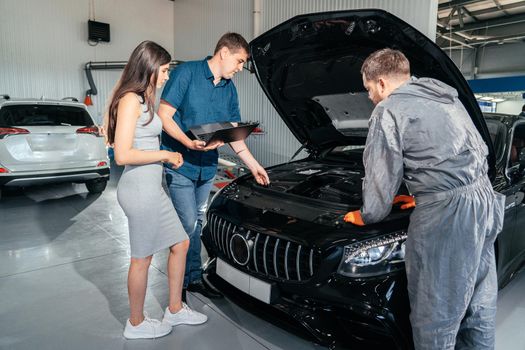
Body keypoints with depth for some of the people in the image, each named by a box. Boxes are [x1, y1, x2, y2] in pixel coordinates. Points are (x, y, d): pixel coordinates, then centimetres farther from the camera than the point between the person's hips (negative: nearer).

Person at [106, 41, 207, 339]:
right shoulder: (130, 100, -16)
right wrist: (164, 155, -15)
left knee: (181, 244, 16)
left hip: (152, 188, 10)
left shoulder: (144, 99, 15)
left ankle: (175, 310, 32)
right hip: (140, 189, -10)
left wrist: (168, 156, 10)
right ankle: (136, 324, 27)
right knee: (142, 258, 6)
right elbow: (122, 155, -22)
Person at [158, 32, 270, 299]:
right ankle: (181, 282, 17)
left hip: (207, 167, 7)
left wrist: (253, 165, 15)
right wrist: (189, 143, -27)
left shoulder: (229, 89, 11)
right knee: (188, 224, -4)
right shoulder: (186, 73, -10)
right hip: (180, 165, -6)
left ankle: (194, 278, 29)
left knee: (197, 224, 14)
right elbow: (164, 116, -13)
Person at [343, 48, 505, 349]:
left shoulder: (389, 110, -6)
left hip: (447, 212, -10)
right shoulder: (444, 95, 21)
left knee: (436, 313, 5)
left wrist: (366, 216, 12)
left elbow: (382, 177, -5)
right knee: (478, 305, 21)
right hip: (484, 199, 10)